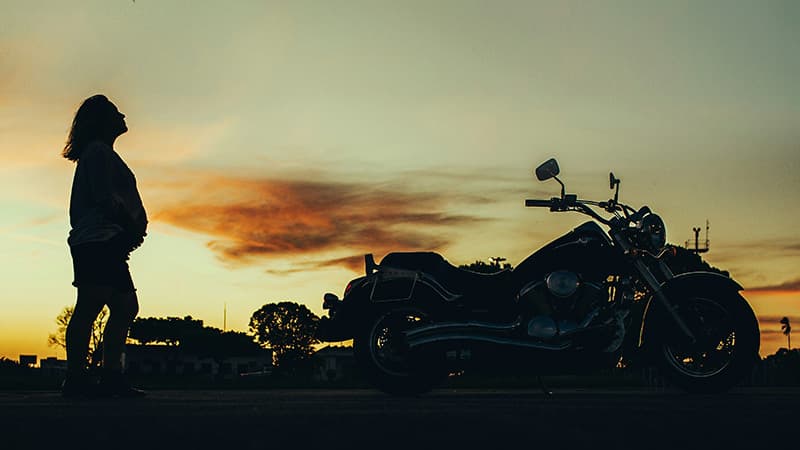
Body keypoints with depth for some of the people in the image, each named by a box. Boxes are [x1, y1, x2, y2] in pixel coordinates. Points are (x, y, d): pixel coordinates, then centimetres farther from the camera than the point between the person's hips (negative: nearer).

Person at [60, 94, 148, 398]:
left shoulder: (95, 152, 27)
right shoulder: (99, 151, -4)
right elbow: (104, 197, -16)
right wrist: (131, 225, -9)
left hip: (106, 244, 11)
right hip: (100, 239, -11)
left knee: (126, 307, 9)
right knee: (90, 306, -14)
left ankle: (111, 376, 6)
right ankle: (76, 378, -16)